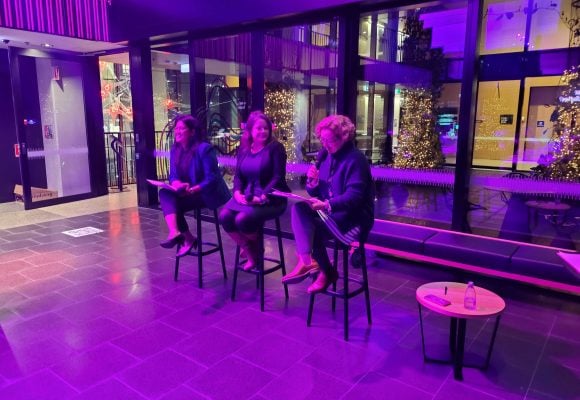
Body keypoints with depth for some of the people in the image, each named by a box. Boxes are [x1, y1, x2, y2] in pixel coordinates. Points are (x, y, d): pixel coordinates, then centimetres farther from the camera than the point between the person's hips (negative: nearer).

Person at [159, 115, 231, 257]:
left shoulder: (204, 148, -15)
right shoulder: (175, 149, 7)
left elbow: (211, 179, -19)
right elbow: (173, 176, 6)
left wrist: (192, 190, -29)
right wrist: (177, 184, -18)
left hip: (208, 194, -7)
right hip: (186, 194, 7)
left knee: (173, 203, -25)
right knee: (164, 193, -20)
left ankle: (187, 238, -15)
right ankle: (174, 232, -30)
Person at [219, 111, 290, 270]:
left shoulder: (275, 147, -5)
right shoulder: (243, 149, 12)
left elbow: (278, 177, -11)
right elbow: (238, 175, 10)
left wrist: (262, 197, -22)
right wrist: (237, 192, -11)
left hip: (270, 199, -6)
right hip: (246, 196, 6)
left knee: (242, 219, -30)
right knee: (224, 216, -18)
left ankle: (256, 248, 4)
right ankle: (250, 251, 2)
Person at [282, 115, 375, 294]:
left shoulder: (355, 159, -14)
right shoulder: (325, 155, 8)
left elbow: (354, 196, -24)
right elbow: (316, 193, 11)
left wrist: (327, 205, -35)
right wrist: (312, 183, -12)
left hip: (353, 217, -7)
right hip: (328, 212, 7)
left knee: (309, 226, -25)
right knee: (299, 208, -19)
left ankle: (326, 272, -9)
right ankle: (307, 261, -27)